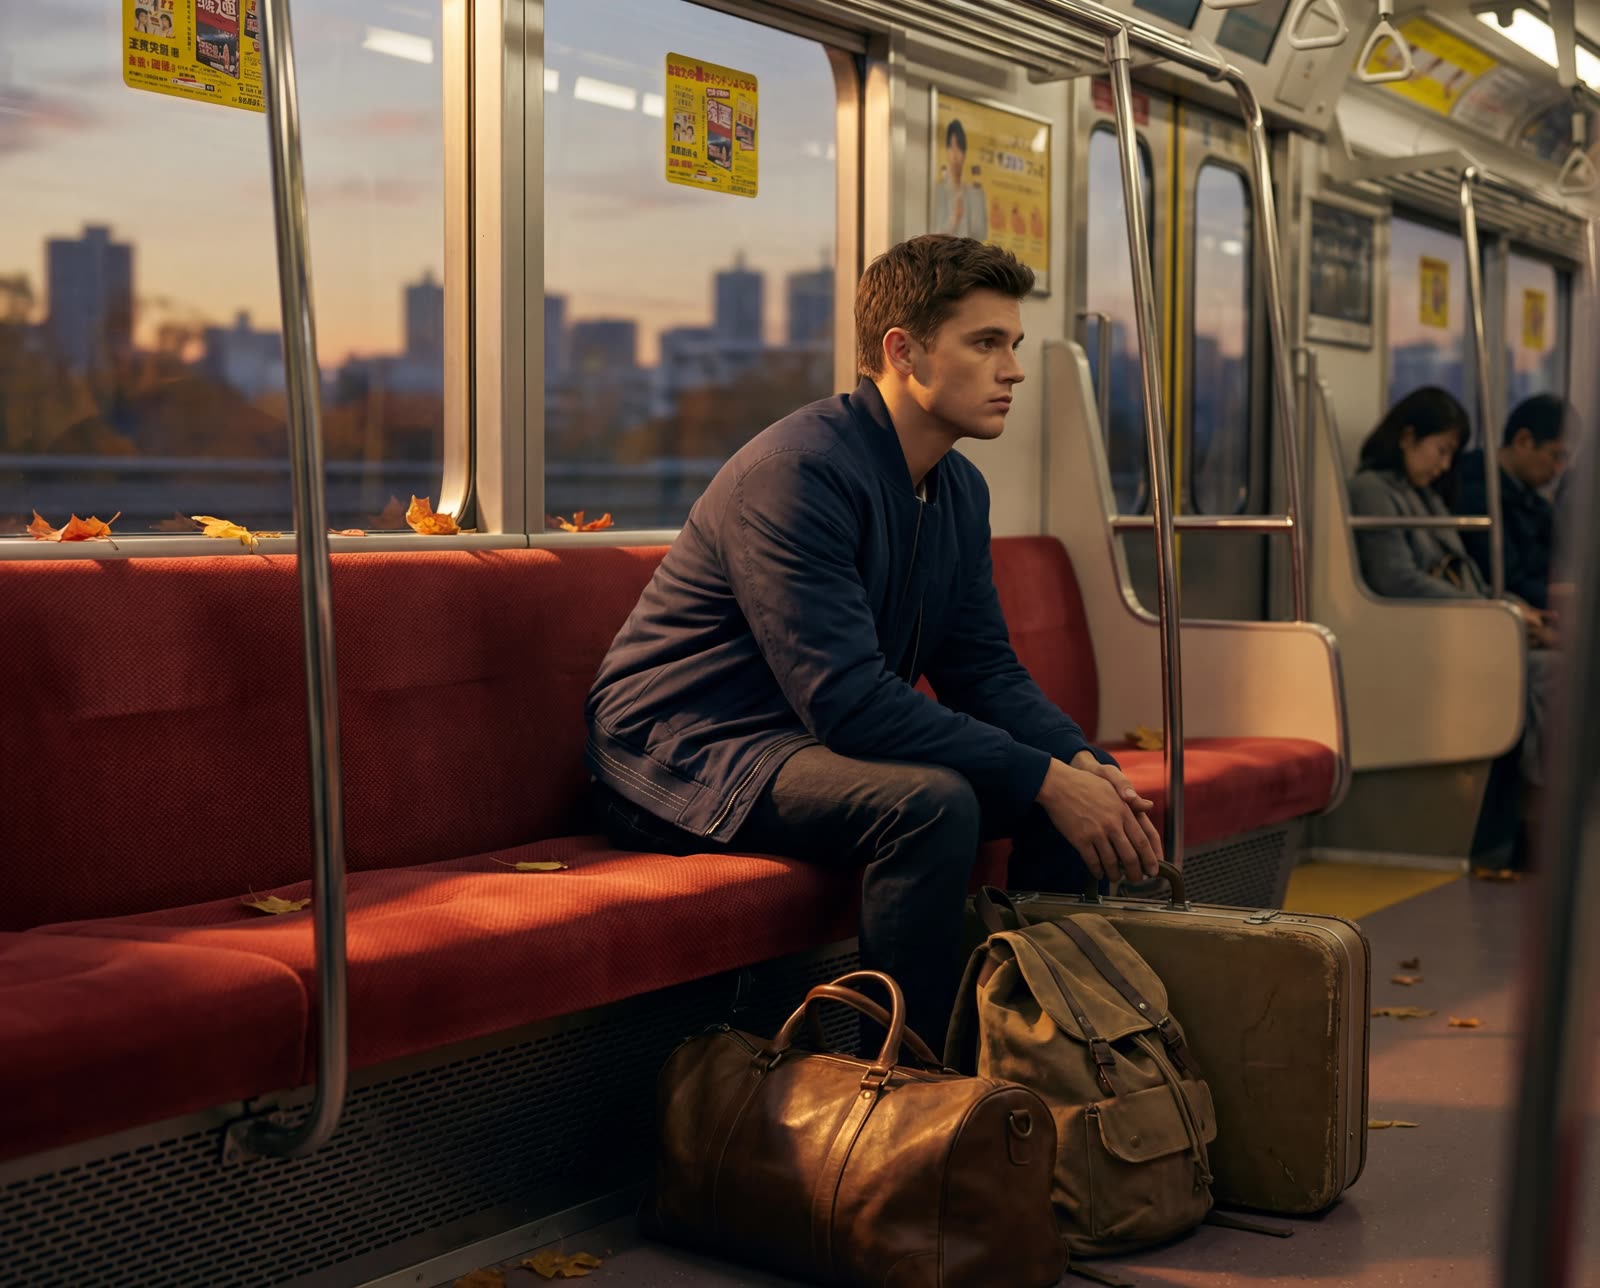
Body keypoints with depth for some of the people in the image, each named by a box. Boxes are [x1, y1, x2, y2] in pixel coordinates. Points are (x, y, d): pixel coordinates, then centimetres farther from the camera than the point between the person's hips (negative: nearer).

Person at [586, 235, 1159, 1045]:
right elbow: (845, 699, -30)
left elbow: (985, 669, 8)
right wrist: (1044, 780, -29)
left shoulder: (959, 489, 7)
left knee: (1081, 784, -2)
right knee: (931, 803, -33)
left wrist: (1084, 764, -12)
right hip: (688, 756, -9)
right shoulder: (800, 469, -23)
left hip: (816, 741, 9)